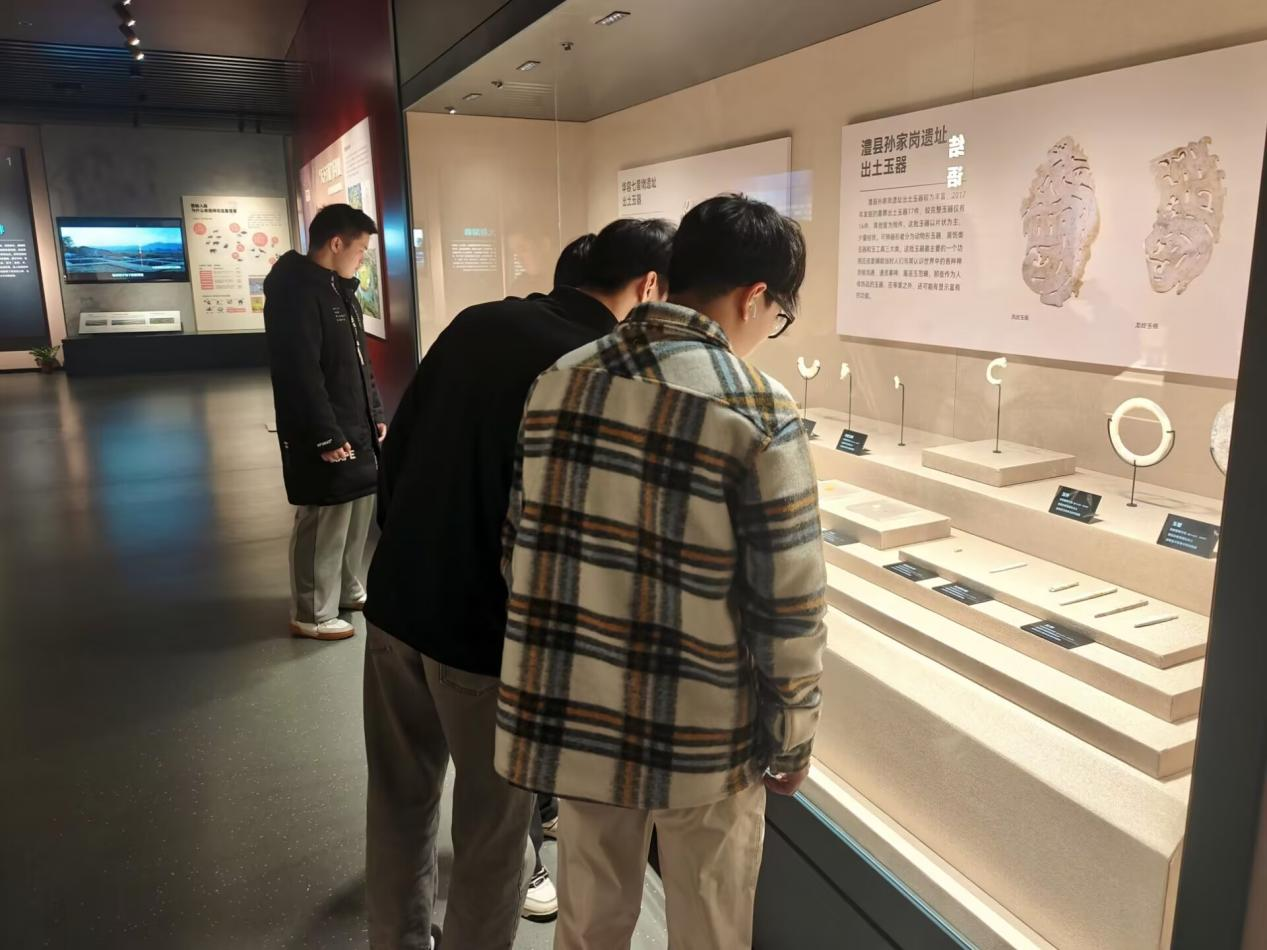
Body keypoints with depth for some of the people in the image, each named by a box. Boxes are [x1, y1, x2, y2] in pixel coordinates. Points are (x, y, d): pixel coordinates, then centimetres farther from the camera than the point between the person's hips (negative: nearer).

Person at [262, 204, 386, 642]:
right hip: (322, 436, -10)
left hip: (355, 429, 10)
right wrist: (326, 435, -23)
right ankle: (311, 614, 14)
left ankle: (346, 589, 34)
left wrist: (376, 413, 15)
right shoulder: (295, 292, -17)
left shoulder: (340, 289, 14)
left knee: (358, 510, 17)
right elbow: (300, 373, -23)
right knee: (323, 523, -1)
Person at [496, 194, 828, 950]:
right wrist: (793, 738, 1)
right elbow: (790, 607, -16)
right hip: (701, 741, -4)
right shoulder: (759, 413, -18)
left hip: (573, 716, 5)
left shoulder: (561, 380, -2)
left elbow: (521, 544, 4)